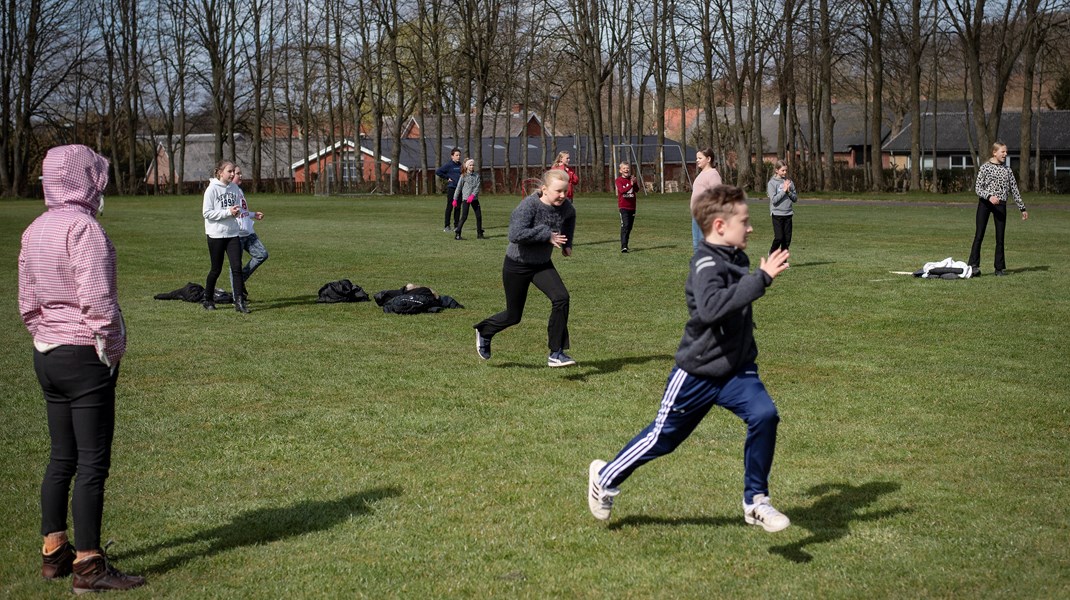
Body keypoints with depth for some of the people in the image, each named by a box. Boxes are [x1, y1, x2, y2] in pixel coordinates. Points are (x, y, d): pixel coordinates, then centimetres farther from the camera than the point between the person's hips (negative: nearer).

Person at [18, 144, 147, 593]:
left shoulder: (34, 231, 10)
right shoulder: (83, 228, -16)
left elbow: (27, 303, 14)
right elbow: (97, 300, -21)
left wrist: (46, 340, 19)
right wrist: (109, 350, -12)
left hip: (46, 355, 9)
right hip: (85, 356, -9)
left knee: (62, 457, 17)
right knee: (93, 462, -2)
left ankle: (54, 552, 25)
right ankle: (88, 565, 2)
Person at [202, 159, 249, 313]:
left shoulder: (233, 188, 9)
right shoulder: (212, 189, -8)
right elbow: (207, 213, -13)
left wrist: (237, 211, -4)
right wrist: (228, 212, -20)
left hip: (232, 233, 5)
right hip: (216, 235, -5)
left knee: (237, 267, -7)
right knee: (216, 269, 5)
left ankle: (239, 301, -8)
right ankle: (208, 300, 22)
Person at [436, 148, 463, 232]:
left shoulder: (460, 165, 11)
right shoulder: (449, 165, -7)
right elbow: (437, 171, -12)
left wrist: (462, 179, 8)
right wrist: (447, 178, -9)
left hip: (459, 188, 6)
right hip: (451, 188, -6)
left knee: (458, 207, 8)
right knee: (450, 207, -3)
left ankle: (456, 225, 14)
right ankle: (447, 226, 1)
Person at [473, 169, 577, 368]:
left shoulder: (565, 207, -9)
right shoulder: (528, 206, -28)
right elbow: (515, 235, -41)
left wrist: (567, 243, 13)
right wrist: (547, 234, -35)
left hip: (542, 264, 5)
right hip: (517, 265, -5)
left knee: (561, 298, -19)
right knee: (513, 316, 7)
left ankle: (556, 354, -14)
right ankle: (484, 331, 40)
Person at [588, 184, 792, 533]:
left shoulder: (737, 260, 4)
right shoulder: (706, 264, -21)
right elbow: (711, 307, -43)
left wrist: (764, 274, 13)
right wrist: (761, 279, -41)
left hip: (736, 369, 6)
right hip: (697, 373, -6)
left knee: (764, 415, -18)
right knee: (664, 436, 9)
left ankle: (756, 501, -3)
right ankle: (606, 477, 34)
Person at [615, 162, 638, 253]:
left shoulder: (631, 179, 6)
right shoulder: (619, 180, -5)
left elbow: (636, 190, -10)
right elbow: (622, 190, -23)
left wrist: (634, 183, -28)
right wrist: (631, 184, -34)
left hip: (632, 207, 5)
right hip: (623, 207, -5)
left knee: (629, 227, 13)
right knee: (625, 226, -16)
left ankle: (625, 244, 28)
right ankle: (623, 247, -21)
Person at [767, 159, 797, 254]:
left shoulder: (789, 182, 9)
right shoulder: (772, 183, -3)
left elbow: (795, 198, 8)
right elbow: (774, 200, -12)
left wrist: (789, 192, -9)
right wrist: (784, 190, -12)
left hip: (788, 214, 4)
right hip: (777, 214, -4)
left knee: (787, 239, 3)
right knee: (779, 237, -10)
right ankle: (772, 253, 16)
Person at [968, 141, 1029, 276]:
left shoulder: (1007, 170, 9)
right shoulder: (985, 167, -2)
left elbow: (1014, 190, 14)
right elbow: (978, 187, -7)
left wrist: (1022, 208, 14)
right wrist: (989, 196, -25)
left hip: (1000, 205, 3)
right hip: (985, 204, -3)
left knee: (1000, 237, 5)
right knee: (979, 235, -5)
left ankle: (1000, 267, 11)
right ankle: (974, 265, -3)